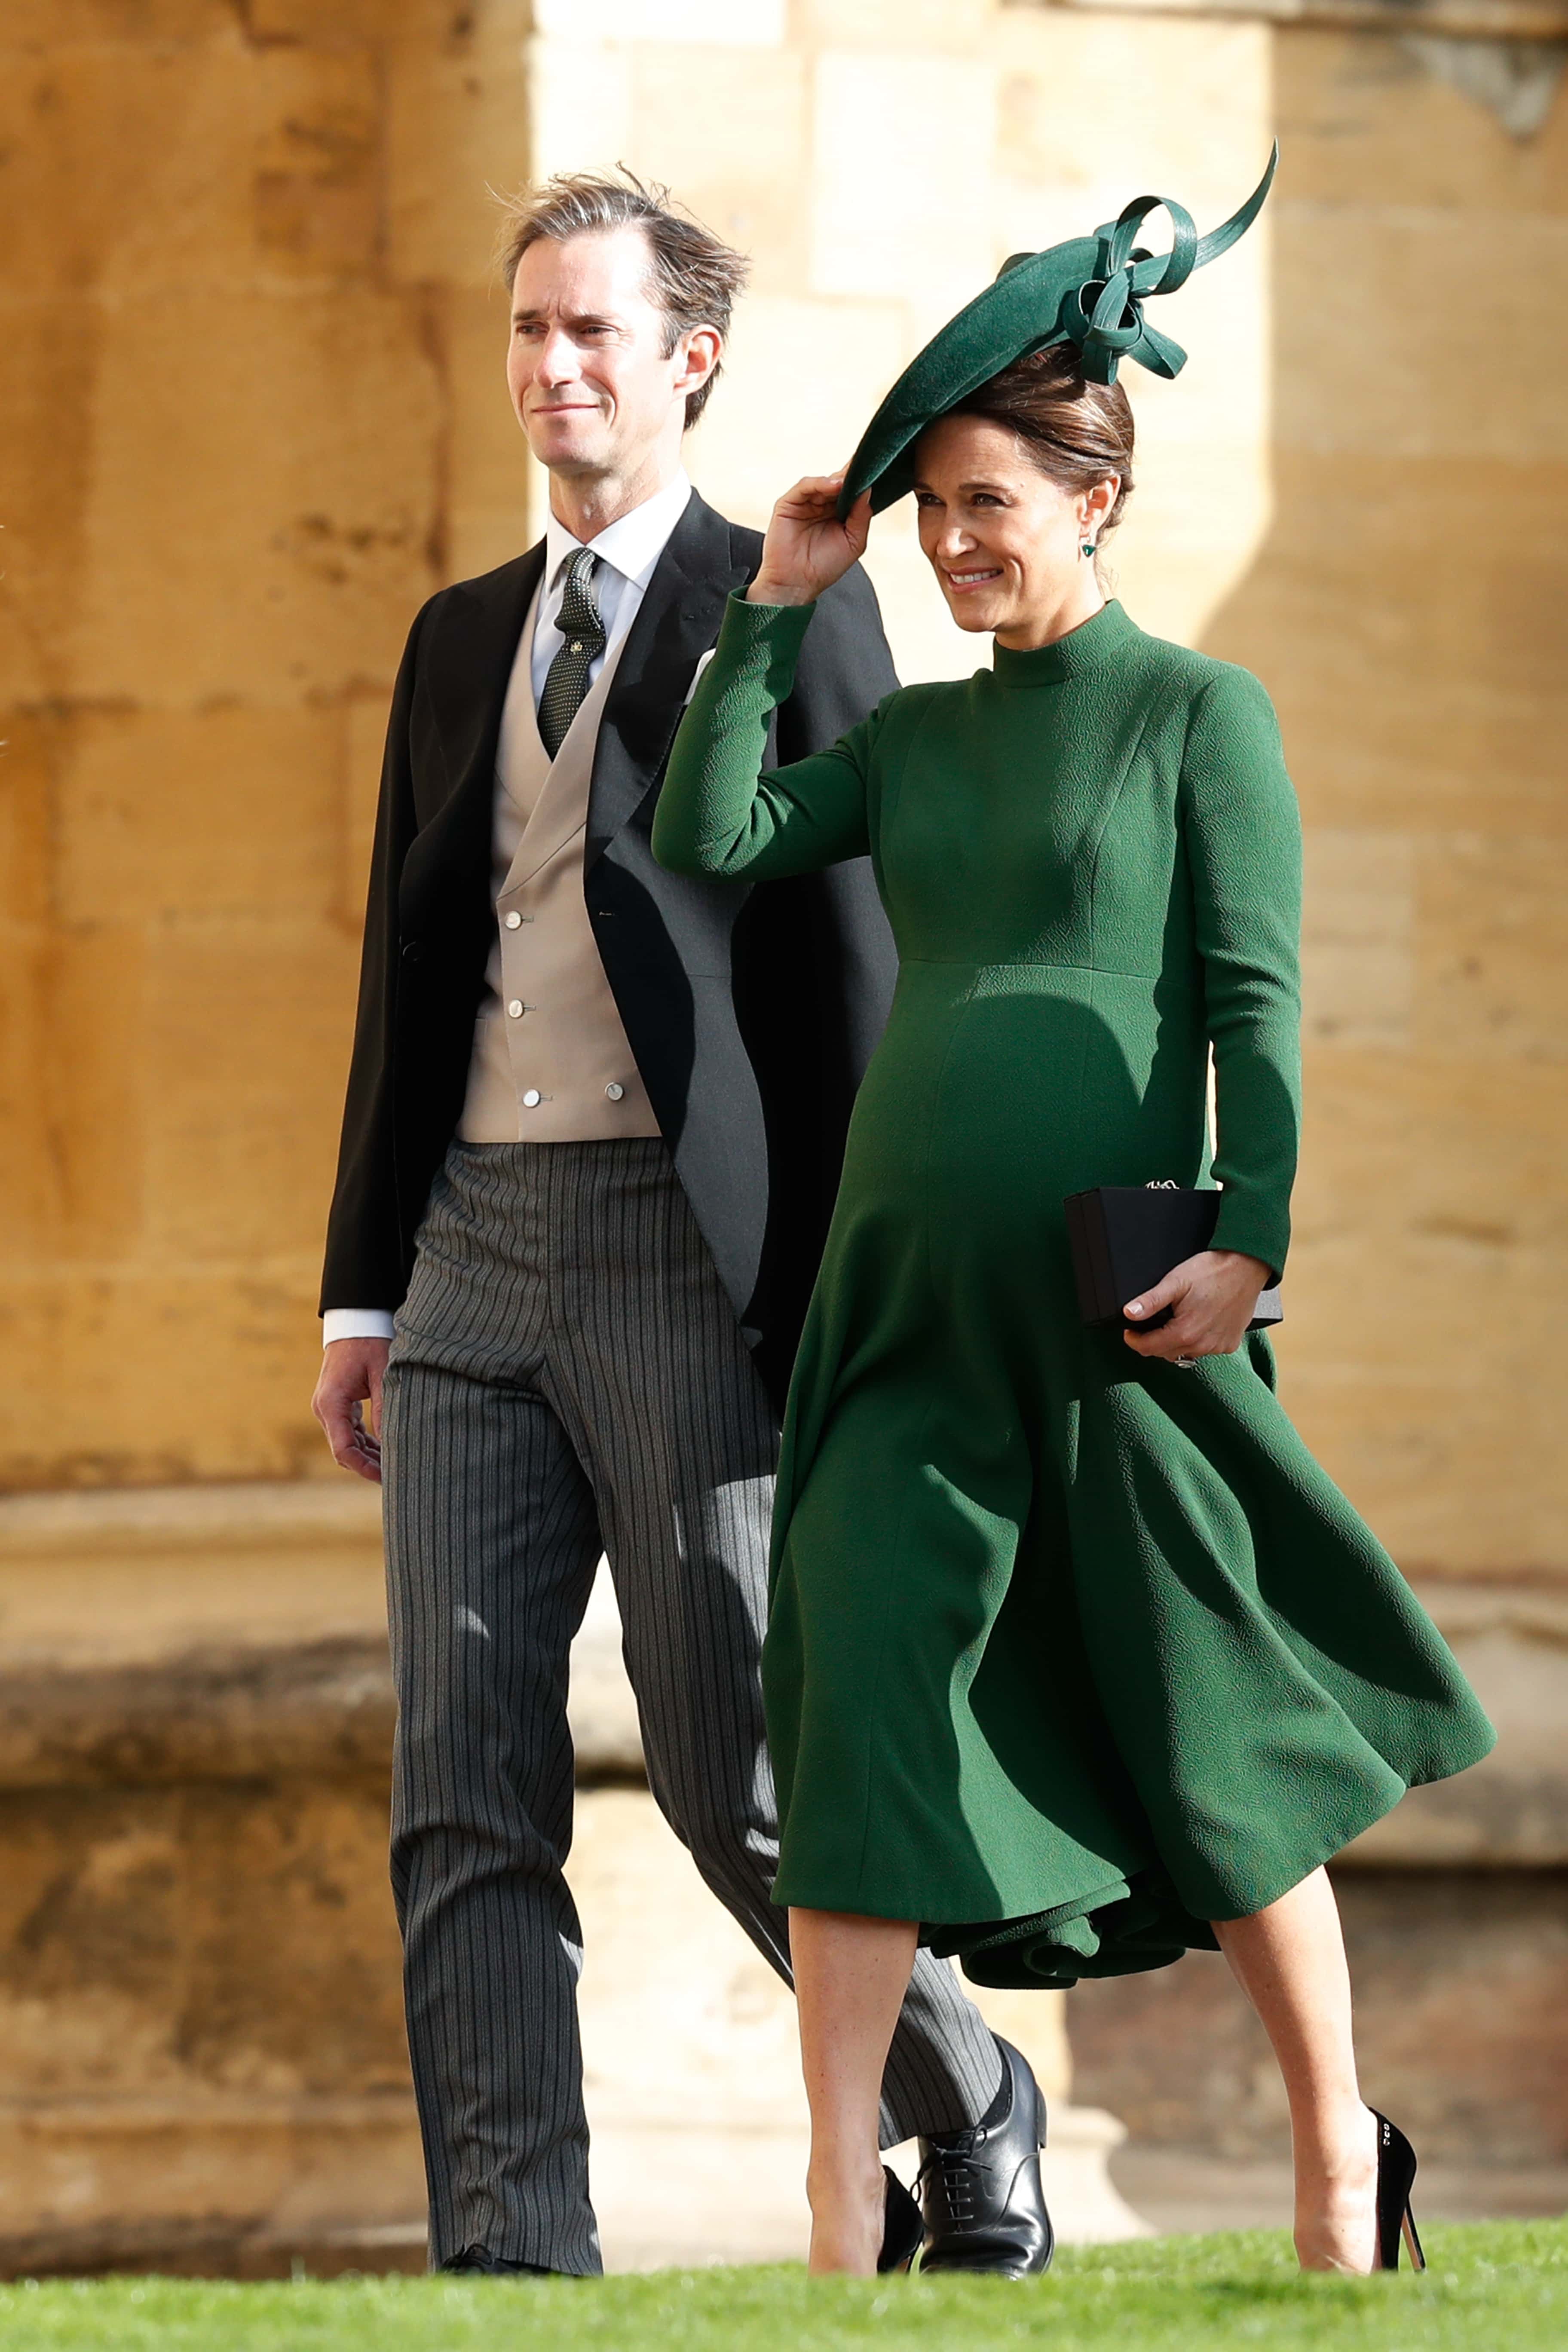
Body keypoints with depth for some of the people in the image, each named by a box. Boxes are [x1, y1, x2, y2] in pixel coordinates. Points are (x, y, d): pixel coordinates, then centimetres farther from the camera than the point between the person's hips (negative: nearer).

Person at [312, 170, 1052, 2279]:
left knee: (734, 1782, -3)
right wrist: (366, 1291, 13)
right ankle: (513, 2260, -5)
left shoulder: (788, 615, 0)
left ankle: (970, 2117, 20)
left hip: (685, 1255, -5)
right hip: (476, 1261, 5)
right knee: (466, 1800, -3)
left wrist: (841, 1305, -10)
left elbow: (850, 975, -4)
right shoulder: (459, 641, 18)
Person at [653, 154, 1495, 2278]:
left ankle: (1342, 2149, 23)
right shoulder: (918, 737, 16)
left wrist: (1247, 1238, -16)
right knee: (860, 1705, -7)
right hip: (909, 1297, 4)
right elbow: (711, 842, 4)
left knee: (1206, 1751, 4)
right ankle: (843, 2228, -8)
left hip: (1112, 1300, -4)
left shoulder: (1199, 714, 1)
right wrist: (773, 610, 5)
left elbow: (1256, 995, -5)